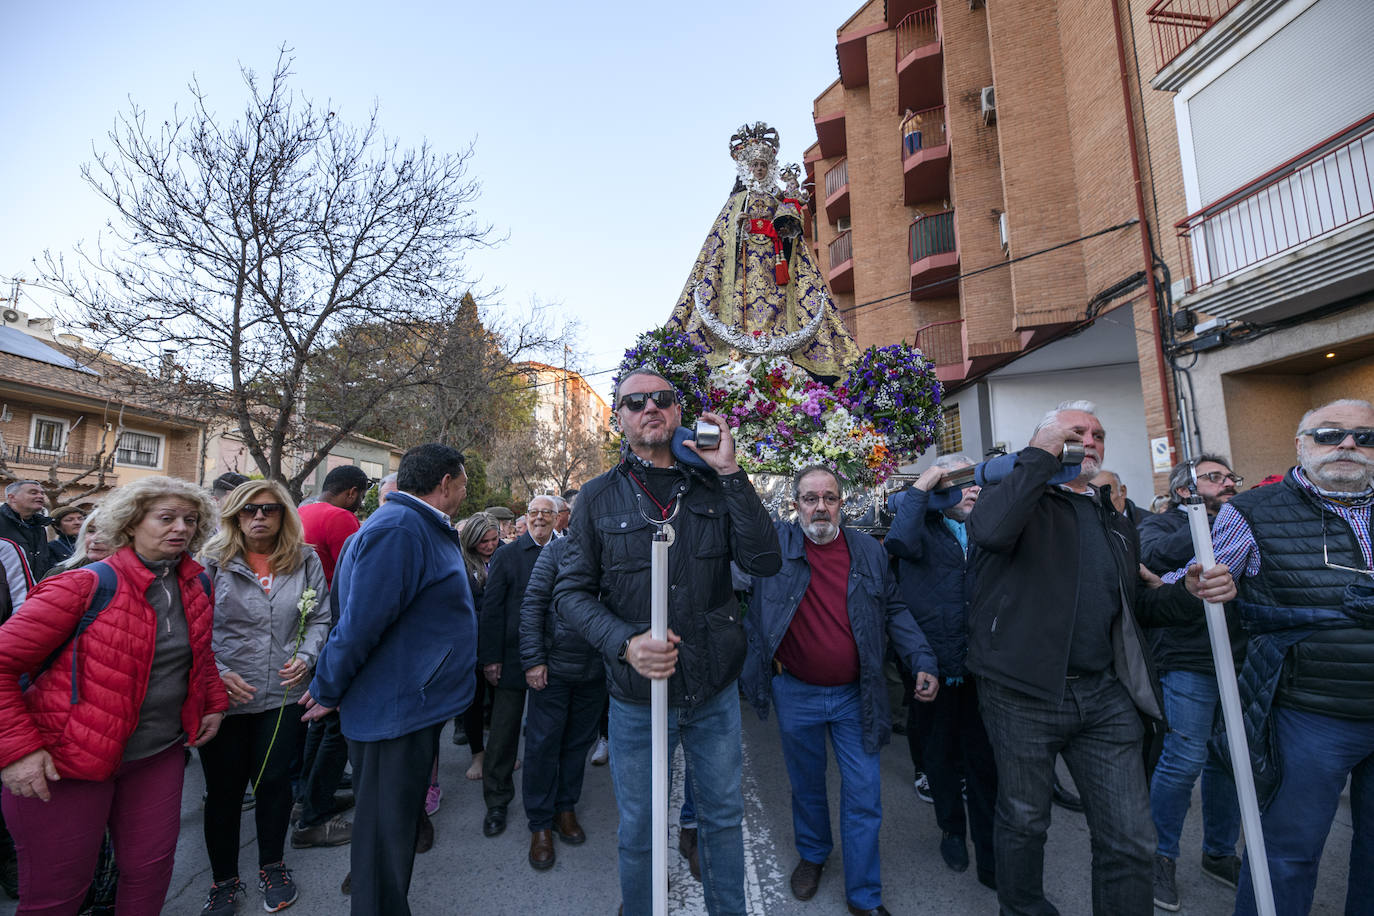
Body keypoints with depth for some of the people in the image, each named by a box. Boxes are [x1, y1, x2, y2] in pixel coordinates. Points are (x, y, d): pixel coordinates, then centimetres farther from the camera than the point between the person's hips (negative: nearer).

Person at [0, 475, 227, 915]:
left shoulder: (195, 587, 2)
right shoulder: (87, 585, -16)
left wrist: (214, 702, 11)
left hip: (160, 753, 5)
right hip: (67, 764, -5)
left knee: (151, 868, 14)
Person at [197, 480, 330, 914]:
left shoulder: (305, 560, -1)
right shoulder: (213, 562, -5)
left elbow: (319, 619, 4)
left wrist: (306, 657, -10)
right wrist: (218, 674, -14)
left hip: (283, 695, 1)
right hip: (224, 696, -1)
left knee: (273, 781, 14)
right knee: (224, 790, 13)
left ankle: (271, 866, 37)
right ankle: (224, 880, 36)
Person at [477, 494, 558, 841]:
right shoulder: (507, 554, -2)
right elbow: (491, 607, -3)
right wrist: (490, 657, -8)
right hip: (513, 657, -1)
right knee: (503, 733, 9)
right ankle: (496, 803, 29)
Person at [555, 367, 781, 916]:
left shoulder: (715, 487, -2)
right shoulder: (599, 497, -5)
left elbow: (765, 561, -14)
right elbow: (572, 591, -6)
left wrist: (729, 471, -20)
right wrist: (625, 642, -23)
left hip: (715, 690, 2)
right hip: (637, 694, -1)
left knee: (723, 816, 22)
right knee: (639, 831, 19)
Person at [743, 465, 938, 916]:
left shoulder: (869, 550, -2)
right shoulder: (775, 542, -8)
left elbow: (894, 609, 4)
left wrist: (923, 661, -4)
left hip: (855, 696, 1)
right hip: (796, 694, -1)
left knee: (864, 796, 9)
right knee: (807, 785, 20)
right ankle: (812, 853, 48)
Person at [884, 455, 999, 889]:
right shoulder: (924, 528, -7)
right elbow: (900, 542, -29)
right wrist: (921, 487, -22)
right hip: (933, 666, -2)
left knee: (985, 759, 8)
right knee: (941, 755, 17)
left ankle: (991, 856, 25)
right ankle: (953, 830, 41)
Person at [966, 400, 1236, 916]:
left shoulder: (1116, 525, 18)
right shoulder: (1018, 499, -4)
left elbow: (1134, 606, 21)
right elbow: (988, 531, -29)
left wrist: (1191, 594, -1)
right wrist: (1041, 453, -19)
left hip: (1107, 697, 5)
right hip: (1024, 695, -5)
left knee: (1128, 838, 9)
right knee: (1023, 822, 14)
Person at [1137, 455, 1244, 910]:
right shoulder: (1161, 524, 1)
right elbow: (1155, 553, -22)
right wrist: (1220, 521, -17)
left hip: (1239, 662, 6)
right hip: (1188, 661, -6)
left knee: (1229, 760, 13)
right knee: (1184, 761, -3)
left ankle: (1220, 852, 33)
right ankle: (1161, 856, 15)